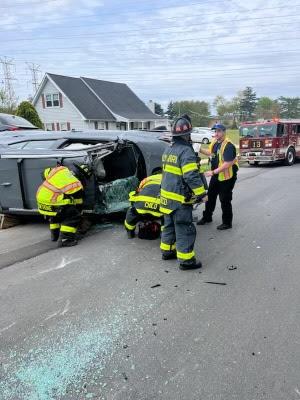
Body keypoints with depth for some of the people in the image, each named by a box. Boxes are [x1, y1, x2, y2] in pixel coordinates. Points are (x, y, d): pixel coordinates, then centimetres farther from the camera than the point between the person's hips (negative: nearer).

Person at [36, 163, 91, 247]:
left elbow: (46, 172, 28)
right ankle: (64, 239, -4)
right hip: (51, 205, -7)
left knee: (56, 213, 32)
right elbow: (78, 206, 4)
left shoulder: (61, 169, 12)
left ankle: (55, 234, 41)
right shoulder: (77, 186, -3)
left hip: (40, 202, 8)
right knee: (74, 215, 4)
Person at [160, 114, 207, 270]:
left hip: (166, 195, 9)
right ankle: (186, 260, 6)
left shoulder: (169, 149, 10)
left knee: (169, 225, 21)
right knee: (184, 229, -1)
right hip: (179, 199, -9)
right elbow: (192, 176, -25)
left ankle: (167, 250, 33)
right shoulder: (186, 151, -19)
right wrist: (202, 194, -17)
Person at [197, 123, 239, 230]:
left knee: (225, 200, 2)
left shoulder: (228, 146, -23)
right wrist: (200, 150, 10)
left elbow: (227, 164, -29)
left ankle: (227, 223, 17)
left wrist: (213, 172, -30)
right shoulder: (214, 142, 4)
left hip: (226, 177, -8)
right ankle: (207, 217, 35)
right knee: (210, 196, 18)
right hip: (216, 176, 9)